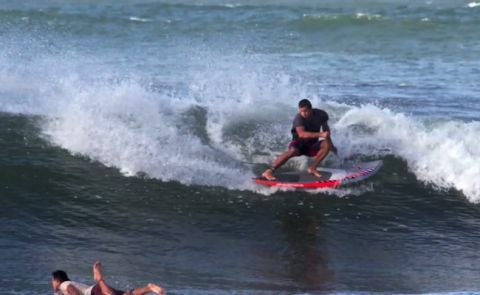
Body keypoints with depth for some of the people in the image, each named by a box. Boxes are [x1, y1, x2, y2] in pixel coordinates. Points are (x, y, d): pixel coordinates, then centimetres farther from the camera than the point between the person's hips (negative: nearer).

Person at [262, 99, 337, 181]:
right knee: (292, 151, -36)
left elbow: (326, 128, 11)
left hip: (312, 146, 5)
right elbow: (301, 134, -40)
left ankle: (312, 168, -11)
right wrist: (320, 134, -45)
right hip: (299, 143, -5)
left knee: (326, 144, -22)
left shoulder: (321, 114, -10)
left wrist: (330, 143, 9)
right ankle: (268, 171, -36)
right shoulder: (298, 118, -25)